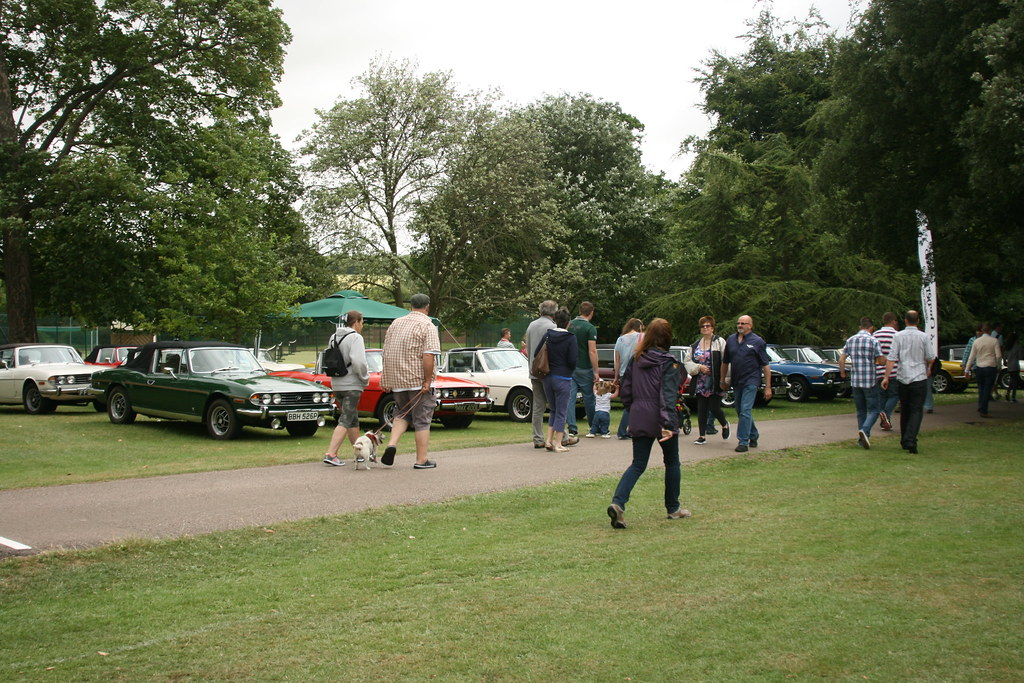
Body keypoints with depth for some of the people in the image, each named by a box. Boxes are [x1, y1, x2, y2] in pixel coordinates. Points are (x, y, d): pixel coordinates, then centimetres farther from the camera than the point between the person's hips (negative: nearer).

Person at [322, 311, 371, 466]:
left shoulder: (334, 337, 12)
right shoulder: (355, 337, -13)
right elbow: (358, 362, -22)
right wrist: (365, 378, -8)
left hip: (336, 384, 8)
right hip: (352, 385, -8)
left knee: (353, 419, 18)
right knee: (346, 420, -7)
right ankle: (331, 454, -15)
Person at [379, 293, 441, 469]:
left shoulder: (395, 323, 11)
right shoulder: (427, 326, -9)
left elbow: (386, 353, 13)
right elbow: (428, 355, -20)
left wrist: (385, 379, 18)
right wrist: (428, 381, -16)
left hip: (396, 380, 5)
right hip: (417, 380, -5)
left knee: (402, 413, 21)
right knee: (422, 420, 3)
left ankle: (392, 443, -1)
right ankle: (422, 460, 6)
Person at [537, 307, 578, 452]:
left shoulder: (547, 335, 1)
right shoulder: (570, 338, -12)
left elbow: (536, 353, 2)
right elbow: (573, 360, -14)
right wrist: (570, 369, 8)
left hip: (547, 378, 5)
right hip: (563, 378, -5)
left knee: (553, 409, 19)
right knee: (561, 411, 3)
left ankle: (549, 440, 12)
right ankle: (558, 444, 4)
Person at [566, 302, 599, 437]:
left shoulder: (570, 325, 5)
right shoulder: (590, 328, -12)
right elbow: (592, 351, -17)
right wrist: (596, 371, -13)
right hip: (584, 369, -4)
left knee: (570, 397, 3)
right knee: (588, 398, 8)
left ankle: (572, 428, -2)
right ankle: (594, 426, 21)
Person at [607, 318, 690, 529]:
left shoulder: (636, 360, 6)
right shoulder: (668, 362, -10)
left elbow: (625, 391, 9)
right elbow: (668, 394, -19)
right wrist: (668, 424, -25)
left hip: (638, 420, 4)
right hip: (660, 420, -4)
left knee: (638, 465, 6)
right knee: (672, 463, 15)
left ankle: (618, 502, -16)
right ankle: (673, 508, 26)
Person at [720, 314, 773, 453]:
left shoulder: (757, 342, -4)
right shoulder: (731, 340, 8)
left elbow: (766, 366, -4)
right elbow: (725, 362, 17)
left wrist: (768, 387, -8)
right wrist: (723, 381, 18)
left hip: (751, 381, -6)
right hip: (736, 382, 6)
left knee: (745, 411, -12)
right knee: (740, 411, 14)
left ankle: (743, 442, -8)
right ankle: (753, 435, 33)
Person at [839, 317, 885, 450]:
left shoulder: (850, 340, 7)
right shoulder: (873, 341, -8)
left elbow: (841, 359, 8)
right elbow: (882, 361, -8)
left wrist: (842, 373, 24)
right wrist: (875, 362, 14)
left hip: (855, 381, 5)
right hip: (870, 381, -5)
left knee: (861, 411, 14)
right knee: (873, 410, 2)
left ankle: (862, 439, 14)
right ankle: (865, 430, -23)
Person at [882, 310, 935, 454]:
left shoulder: (898, 336, -1)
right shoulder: (924, 337, -3)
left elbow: (891, 358, -7)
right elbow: (930, 357, 2)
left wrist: (886, 376, -5)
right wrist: (928, 369, 24)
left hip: (902, 378, 2)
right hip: (919, 378, -2)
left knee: (904, 410, 14)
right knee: (916, 411, -2)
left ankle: (904, 441, 20)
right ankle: (910, 440, -18)